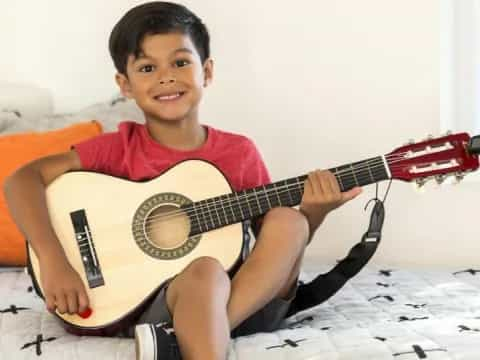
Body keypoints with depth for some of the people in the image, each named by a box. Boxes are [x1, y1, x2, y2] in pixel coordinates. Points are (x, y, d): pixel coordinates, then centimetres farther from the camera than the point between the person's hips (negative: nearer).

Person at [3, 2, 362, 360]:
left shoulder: (239, 152, 5)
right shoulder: (120, 148, 0)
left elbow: (276, 245, 10)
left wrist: (312, 215, -10)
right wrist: (54, 261, -20)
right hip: (147, 302, -5)